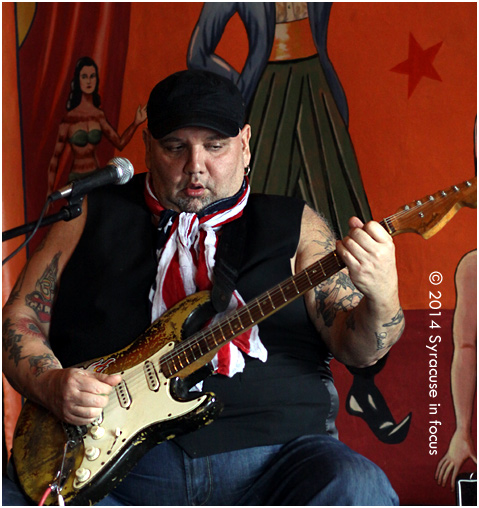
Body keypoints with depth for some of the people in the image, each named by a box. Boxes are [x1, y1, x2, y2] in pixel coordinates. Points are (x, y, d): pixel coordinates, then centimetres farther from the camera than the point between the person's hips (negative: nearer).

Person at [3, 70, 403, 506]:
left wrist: (380, 298, -20)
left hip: (270, 459, 0)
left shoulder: (295, 226, 12)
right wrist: (52, 385, -7)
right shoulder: (94, 216, 14)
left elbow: (355, 347, 4)